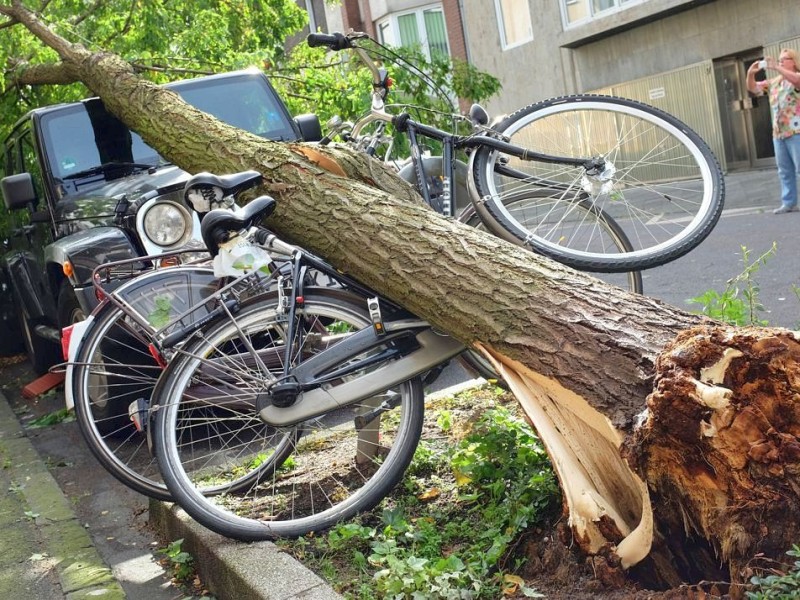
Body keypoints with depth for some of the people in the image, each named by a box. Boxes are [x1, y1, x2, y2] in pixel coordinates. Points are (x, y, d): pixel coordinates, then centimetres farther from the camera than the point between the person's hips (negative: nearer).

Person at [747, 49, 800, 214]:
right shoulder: (773, 82, 18)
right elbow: (753, 88, 18)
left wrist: (776, 67, -29)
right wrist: (750, 74, -2)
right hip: (778, 133, 7)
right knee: (785, 170, 8)